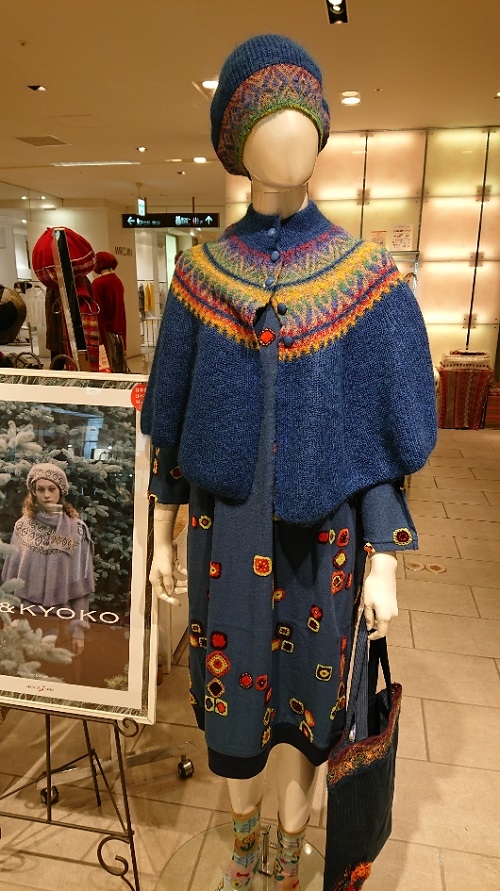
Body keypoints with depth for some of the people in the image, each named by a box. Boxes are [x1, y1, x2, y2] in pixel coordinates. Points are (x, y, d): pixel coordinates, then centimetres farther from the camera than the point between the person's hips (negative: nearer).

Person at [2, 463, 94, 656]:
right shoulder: (22, 526, 0)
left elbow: (80, 585, -5)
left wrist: (79, 627, -7)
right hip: (27, 617, 2)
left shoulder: (76, 529, -7)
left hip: (62, 619, -1)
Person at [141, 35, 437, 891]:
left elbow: (382, 430, -6)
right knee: (230, 689, 18)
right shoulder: (201, 272, -2)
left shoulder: (365, 275, -7)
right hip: (228, 529, 2)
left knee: (307, 696, 18)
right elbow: (173, 416, 3)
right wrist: (161, 534, 6)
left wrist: (385, 563, -6)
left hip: (321, 537, -1)